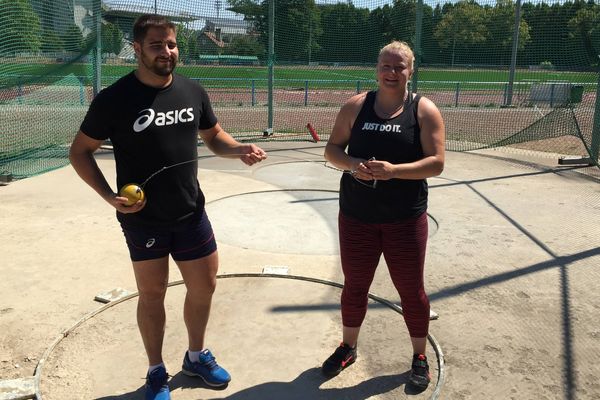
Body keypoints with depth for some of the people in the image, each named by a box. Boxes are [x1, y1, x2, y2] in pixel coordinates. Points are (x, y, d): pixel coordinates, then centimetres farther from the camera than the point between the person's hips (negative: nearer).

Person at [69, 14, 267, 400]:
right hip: (143, 219, -4)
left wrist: (240, 149, -10)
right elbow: (80, 151, -3)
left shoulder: (193, 92, -1)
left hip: (192, 214, 4)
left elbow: (214, 136, 12)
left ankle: (196, 356, 38)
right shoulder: (114, 99, -12)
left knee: (205, 285, 12)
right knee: (152, 294, 9)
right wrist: (109, 196, -17)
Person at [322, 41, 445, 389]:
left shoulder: (425, 110, -5)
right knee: (355, 284, 14)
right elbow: (332, 149, 3)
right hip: (357, 215, 2)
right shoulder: (356, 105, 1)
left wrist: (393, 170, -25)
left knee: (411, 288, 10)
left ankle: (420, 357, 30)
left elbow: (436, 163, -11)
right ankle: (348, 348, 36)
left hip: (405, 218, -2)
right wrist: (352, 164, -18)